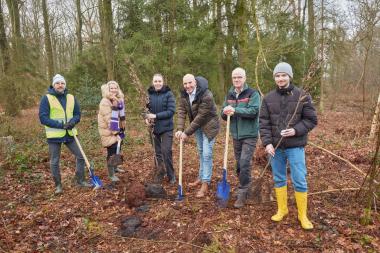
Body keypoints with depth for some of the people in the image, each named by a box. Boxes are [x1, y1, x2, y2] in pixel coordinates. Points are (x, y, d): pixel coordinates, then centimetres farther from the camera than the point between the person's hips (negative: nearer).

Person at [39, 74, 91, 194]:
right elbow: (43, 117, -13)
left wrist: (72, 122, -14)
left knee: (81, 156, 7)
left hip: (69, 134, 4)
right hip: (54, 135, -4)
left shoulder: (71, 98, 5)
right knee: (54, 162, 7)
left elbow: (77, 114, 8)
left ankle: (80, 181, 23)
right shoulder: (46, 98, -8)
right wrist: (60, 125, -20)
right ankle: (58, 185, 25)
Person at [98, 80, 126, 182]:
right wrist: (115, 133, -23)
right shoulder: (105, 102, -18)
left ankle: (115, 167, 38)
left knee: (117, 149, 17)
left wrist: (121, 129, 11)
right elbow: (109, 119, -22)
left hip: (117, 129, 8)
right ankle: (111, 174, 10)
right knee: (112, 152, -3)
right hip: (108, 131, -8)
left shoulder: (119, 100, 7)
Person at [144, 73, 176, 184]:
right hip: (154, 128, 4)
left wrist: (156, 116, -21)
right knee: (157, 152, 13)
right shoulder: (149, 94, 1)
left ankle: (171, 176, 11)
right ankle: (159, 173, 29)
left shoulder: (168, 94, -10)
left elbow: (171, 111, -15)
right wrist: (146, 118, -10)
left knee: (166, 151, -6)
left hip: (166, 128, -4)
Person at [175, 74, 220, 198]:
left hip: (208, 125, -6)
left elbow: (201, 117, -29)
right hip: (197, 125, 7)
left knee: (206, 154, -8)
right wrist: (180, 129, -23)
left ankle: (205, 183, 2)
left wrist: (187, 132, -27)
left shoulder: (206, 95, -30)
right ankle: (201, 177, 32)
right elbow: (181, 111, -10)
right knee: (201, 152, 18)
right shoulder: (184, 94, -9)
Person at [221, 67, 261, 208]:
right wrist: (226, 112, -15)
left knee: (244, 164, -11)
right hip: (236, 135, 6)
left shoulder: (252, 93, -8)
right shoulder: (230, 95, 10)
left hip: (249, 135, -6)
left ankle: (242, 194, 1)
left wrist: (235, 110, -28)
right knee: (239, 164, 14)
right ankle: (245, 187, 32)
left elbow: (253, 111, -22)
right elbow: (223, 115, 8)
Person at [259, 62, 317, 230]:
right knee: (278, 179, 14)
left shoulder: (302, 96, -4)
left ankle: (303, 215, 19)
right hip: (275, 147, 3)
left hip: (295, 147, -3)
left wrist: (296, 130, -17)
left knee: (299, 181, 2)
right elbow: (263, 122, 1)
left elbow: (311, 120, -2)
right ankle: (282, 209, 31)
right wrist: (267, 143, -9)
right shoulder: (268, 98, 3)